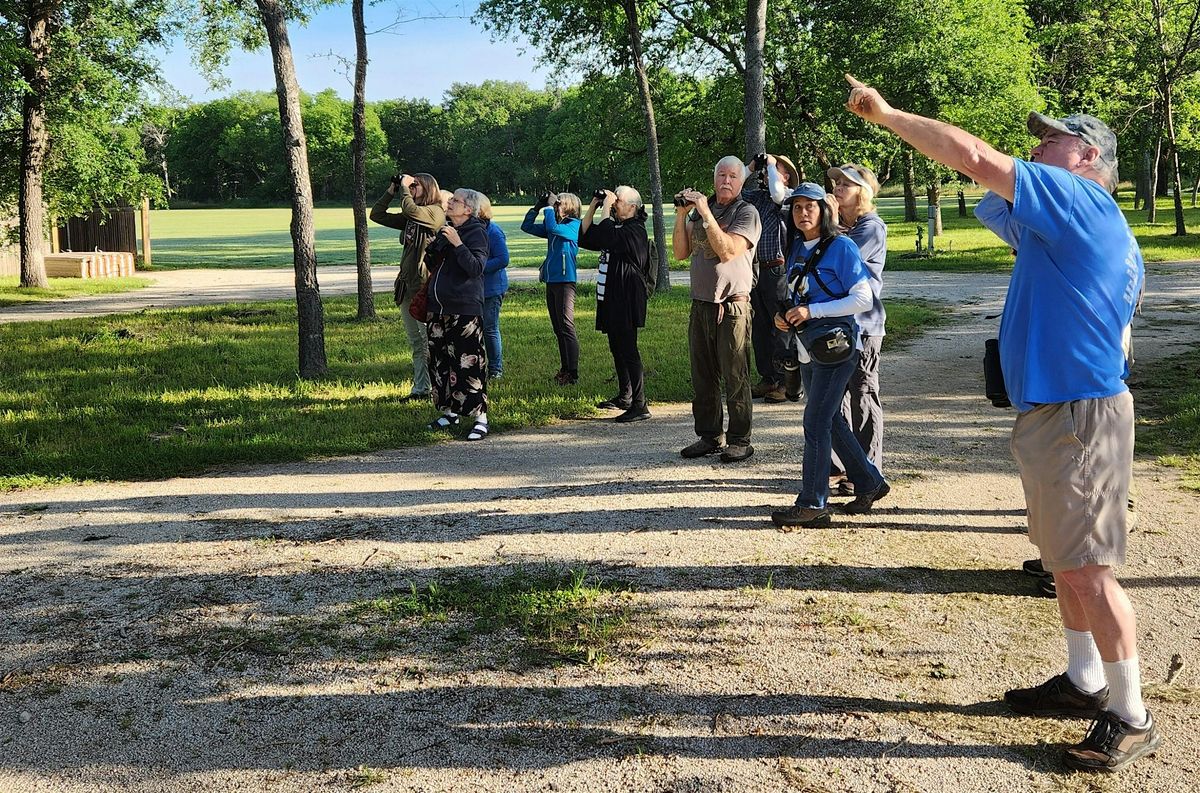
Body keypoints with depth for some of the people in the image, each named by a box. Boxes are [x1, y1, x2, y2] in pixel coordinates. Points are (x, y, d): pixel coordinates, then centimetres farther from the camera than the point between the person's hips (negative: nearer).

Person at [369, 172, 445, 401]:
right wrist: (390, 192, 11)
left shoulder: (435, 213, -8)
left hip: (425, 288, -8)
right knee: (416, 344, 12)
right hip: (407, 286, 9)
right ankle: (420, 389, 17)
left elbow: (409, 209, -25)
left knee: (431, 342, -5)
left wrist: (404, 187, -10)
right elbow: (377, 215, 19)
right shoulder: (408, 218, 16)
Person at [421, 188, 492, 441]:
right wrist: (430, 250, 4)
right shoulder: (445, 230, 15)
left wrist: (457, 244, -26)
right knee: (440, 361, 11)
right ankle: (450, 412, 22)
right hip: (439, 308, 8)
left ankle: (480, 417, -6)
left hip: (465, 309, -8)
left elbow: (476, 268, -19)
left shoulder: (476, 232, -7)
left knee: (468, 363, -9)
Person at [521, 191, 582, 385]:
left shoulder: (574, 225, -7)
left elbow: (552, 228, -25)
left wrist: (549, 207, -12)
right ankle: (564, 369, 19)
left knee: (566, 327, -10)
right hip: (551, 281, 8)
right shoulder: (554, 226, 14)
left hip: (564, 282, -8)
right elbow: (527, 226, 18)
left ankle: (573, 374, -9)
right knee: (558, 329, 12)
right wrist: (537, 207, 8)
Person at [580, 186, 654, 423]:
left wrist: (607, 204, -18)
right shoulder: (616, 228, 18)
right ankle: (624, 397, 31)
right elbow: (585, 238, 15)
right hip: (611, 301, 10)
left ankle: (639, 406, -11)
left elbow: (604, 235, -29)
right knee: (617, 349, 18)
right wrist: (592, 207, 9)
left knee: (628, 351, -12)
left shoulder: (635, 230, -12)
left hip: (626, 302, -10)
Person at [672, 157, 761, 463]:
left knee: (735, 377, -3)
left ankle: (739, 440, 4)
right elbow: (681, 252, 8)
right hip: (700, 304, 6)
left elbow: (727, 251, -17)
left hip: (732, 306, -6)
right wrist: (682, 214, -2)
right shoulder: (700, 207, 13)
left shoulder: (747, 213, -4)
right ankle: (710, 436, 18)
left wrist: (705, 214, -17)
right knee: (702, 377, 9)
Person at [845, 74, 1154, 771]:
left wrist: (887, 113, -13)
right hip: (1058, 412, 11)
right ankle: (1084, 682, 32)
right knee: (1066, 561, 19)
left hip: (1076, 418, -11)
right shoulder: (1111, 234, 18)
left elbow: (975, 157, -20)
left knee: (1088, 568, -5)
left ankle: (1131, 719, 4)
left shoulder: (1075, 195, -13)